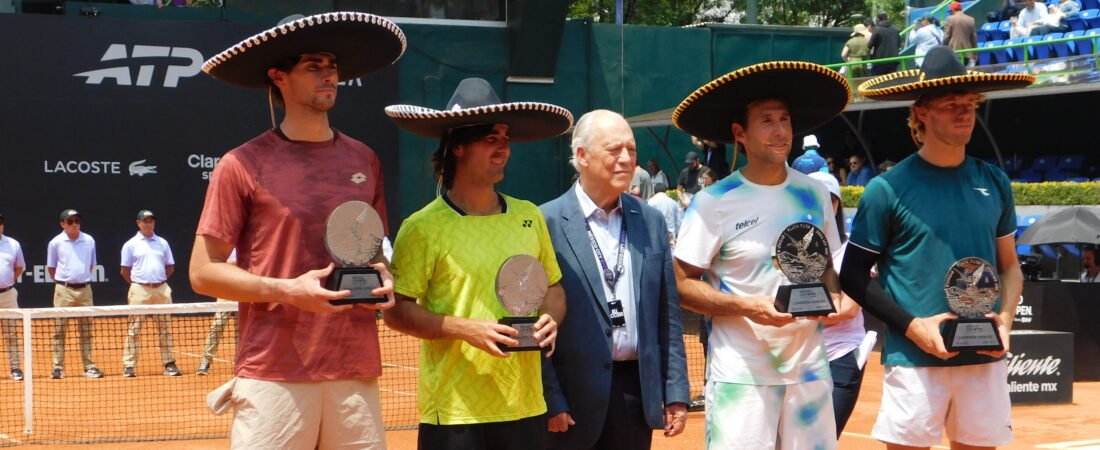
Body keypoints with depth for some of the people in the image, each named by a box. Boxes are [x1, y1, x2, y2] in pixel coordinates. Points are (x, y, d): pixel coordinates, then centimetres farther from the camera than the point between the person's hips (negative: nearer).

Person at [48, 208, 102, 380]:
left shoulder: (89, 241, 5)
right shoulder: (55, 243, -1)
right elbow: (51, 268, 7)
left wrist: (83, 279, 8)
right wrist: (63, 281, 4)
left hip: (85, 289, 3)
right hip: (64, 290, -3)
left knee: (86, 330, 6)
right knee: (60, 330, -1)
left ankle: (89, 366, 10)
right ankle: (58, 367, 1)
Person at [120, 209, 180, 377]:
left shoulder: (162, 243, 11)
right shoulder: (131, 245, 3)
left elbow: (170, 267, 16)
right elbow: (125, 270, 5)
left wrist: (159, 280, 7)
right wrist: (138, 283, 2)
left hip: (161, 289, 3)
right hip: (140, 291, -3)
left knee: (165, 329, 4)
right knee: (135, 329, -2)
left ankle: (169, 364, 7)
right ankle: (129, 366, 0)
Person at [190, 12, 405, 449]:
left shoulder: (364, 161, 12)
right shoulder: (243, 165, -2)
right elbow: (203, 272, -2)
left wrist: (383, 279, 1)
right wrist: (287, 290, -15)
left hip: (357, 374, 4)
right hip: (273, 377, -4)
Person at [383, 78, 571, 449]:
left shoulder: (529, 217, 11)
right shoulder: (424, 227, -5)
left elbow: (553, 288, 20)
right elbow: (397, 310, -6)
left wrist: (551, 319, -1)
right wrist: (465, 328, -18)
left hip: (526, 406, 5)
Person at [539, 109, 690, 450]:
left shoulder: (651, 221, 10)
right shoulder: (548, 223, -5)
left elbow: (668, 316, 11)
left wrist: (677, 392, 6)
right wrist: (550, 401, -11)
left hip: (638, 392, 4)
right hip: (574, 397, -4)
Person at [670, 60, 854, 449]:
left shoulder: (814, 195, 7)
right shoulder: (714, 203, -7)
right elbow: (681, 285, -5)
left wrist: (835, 297, -3)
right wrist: (747, 306, -18)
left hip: (809, 369, 4)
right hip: (741, 374, -4)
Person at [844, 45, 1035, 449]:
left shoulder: (994, 182, 9)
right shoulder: (888, 189, -4)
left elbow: (1009, 265, 17)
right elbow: (853, 277, -1)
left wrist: (1005, 317, -2)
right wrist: (911, 326, -11)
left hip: (985, 360, 4)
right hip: (914, 361, -4)